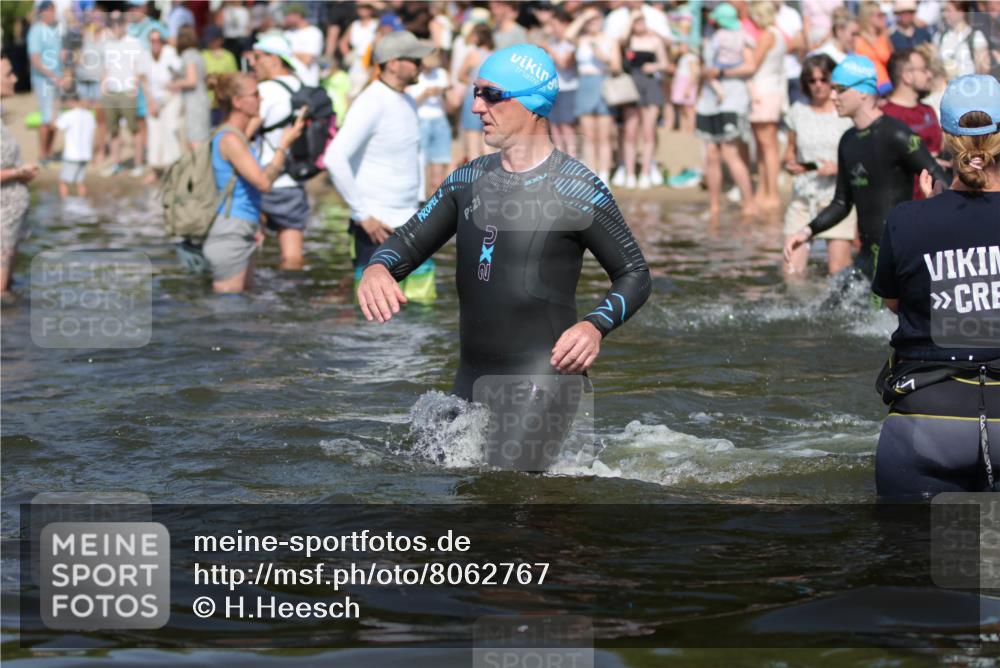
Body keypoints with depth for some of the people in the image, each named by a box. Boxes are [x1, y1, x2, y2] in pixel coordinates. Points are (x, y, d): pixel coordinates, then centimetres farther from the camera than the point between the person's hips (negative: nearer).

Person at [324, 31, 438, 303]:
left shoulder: (408, 103, 12)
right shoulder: (371, 104, -14)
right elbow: (335, 158, -23)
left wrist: (418, 202, 16)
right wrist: (363, 215, -20)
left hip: (410, 225, 8)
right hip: (378, 226, -8)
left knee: (423, 301, 6)